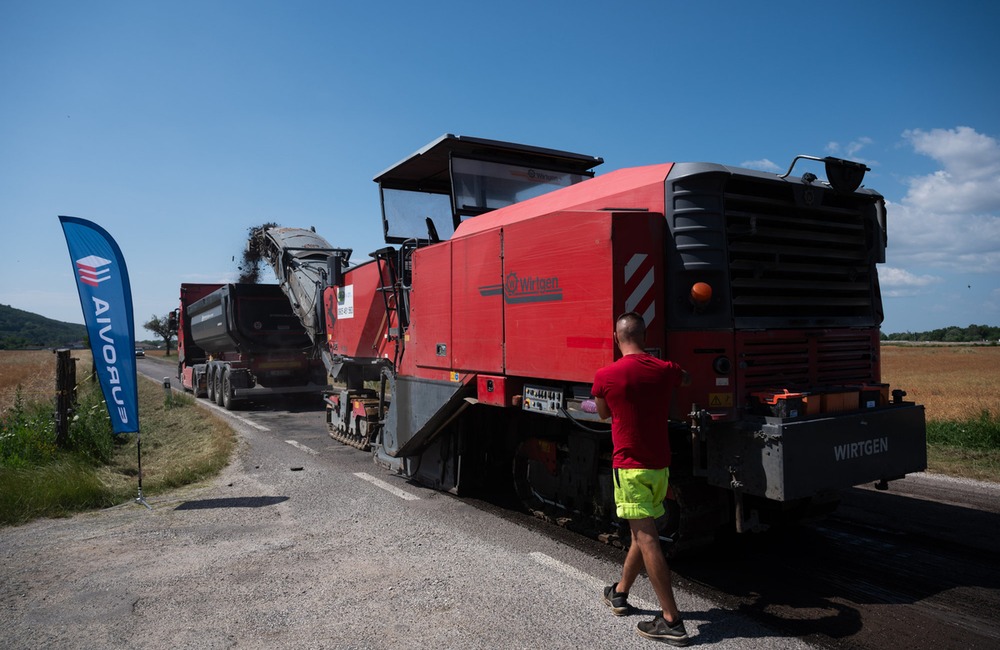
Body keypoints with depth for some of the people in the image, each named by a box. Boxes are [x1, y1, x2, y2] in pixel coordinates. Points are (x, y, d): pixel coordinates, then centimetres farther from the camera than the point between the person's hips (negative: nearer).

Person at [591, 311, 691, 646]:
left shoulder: (605, 376, -13)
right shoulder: (665, 370, 0)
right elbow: (686, 379, 26)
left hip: (630, 466, -6)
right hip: (660, 466, 6)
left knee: (646, 537, -6)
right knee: (642, 532, 18)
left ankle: (671, 621, -6)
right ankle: (620, 593, 36)